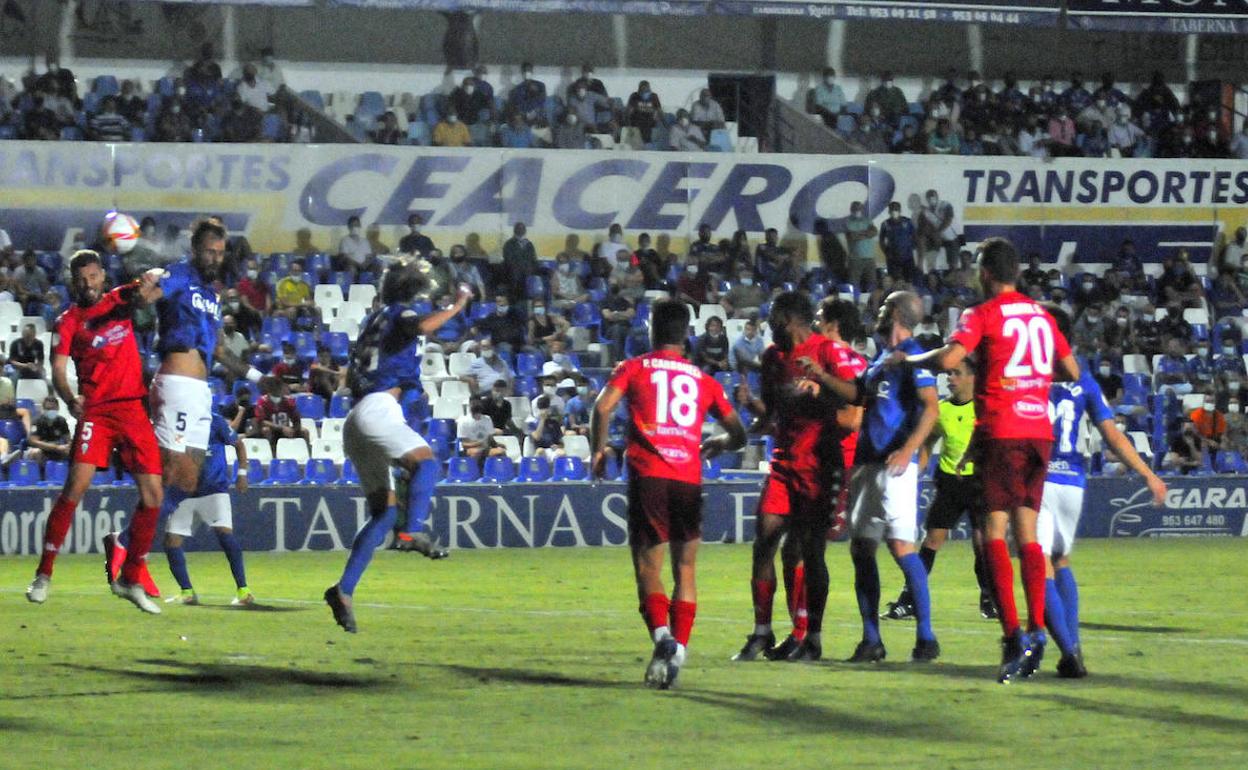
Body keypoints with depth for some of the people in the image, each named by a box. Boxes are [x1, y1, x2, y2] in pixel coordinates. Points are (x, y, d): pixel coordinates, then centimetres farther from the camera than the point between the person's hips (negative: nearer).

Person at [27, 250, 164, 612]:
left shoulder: (120, 300, 12)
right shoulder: (69, 321, 3)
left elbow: (148, 292, -4)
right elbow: (59, 371, -6)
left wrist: (149, 283, -29)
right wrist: (70, 400, -27)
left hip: (134, 408, 3)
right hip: (96, 410, -3)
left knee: (152, 493, -1)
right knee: (76, 484, -18)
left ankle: (131, 578, 12)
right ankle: (44, 575, -11)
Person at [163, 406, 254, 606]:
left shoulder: (215, 421, -9)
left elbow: (238, 444, 5)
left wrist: (242, 473, -2)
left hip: (214, 487, -4)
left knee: (224, 531, -22)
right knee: (171, 540, -5)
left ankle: (242, 590, -17)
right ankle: (187, 592, 9)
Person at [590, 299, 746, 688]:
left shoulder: (633, 369, 9)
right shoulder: (703, 380, 17)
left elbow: (602, 407, -6)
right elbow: (738, 434, 20)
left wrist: (598, 450, 8)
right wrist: (714, 445, 41)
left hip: (647, 476, -2)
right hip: (689, 478, 2)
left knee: (648, 566, -1)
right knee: (685, 570, 9)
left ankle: (661, 634, -26)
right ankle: (678, 650, 0)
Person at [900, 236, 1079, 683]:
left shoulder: (983, 315, -5)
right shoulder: (1041, 315, 14)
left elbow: (949, 359, -19)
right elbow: (1072, 370, 19)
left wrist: (908, 359, -2)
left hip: (1000, 431, -6)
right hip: (1039, 429, 6)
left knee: (995, 531, -5)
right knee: (1027, 530, 11)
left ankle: (1013, 634, -15)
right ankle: (1037, 628, 5)